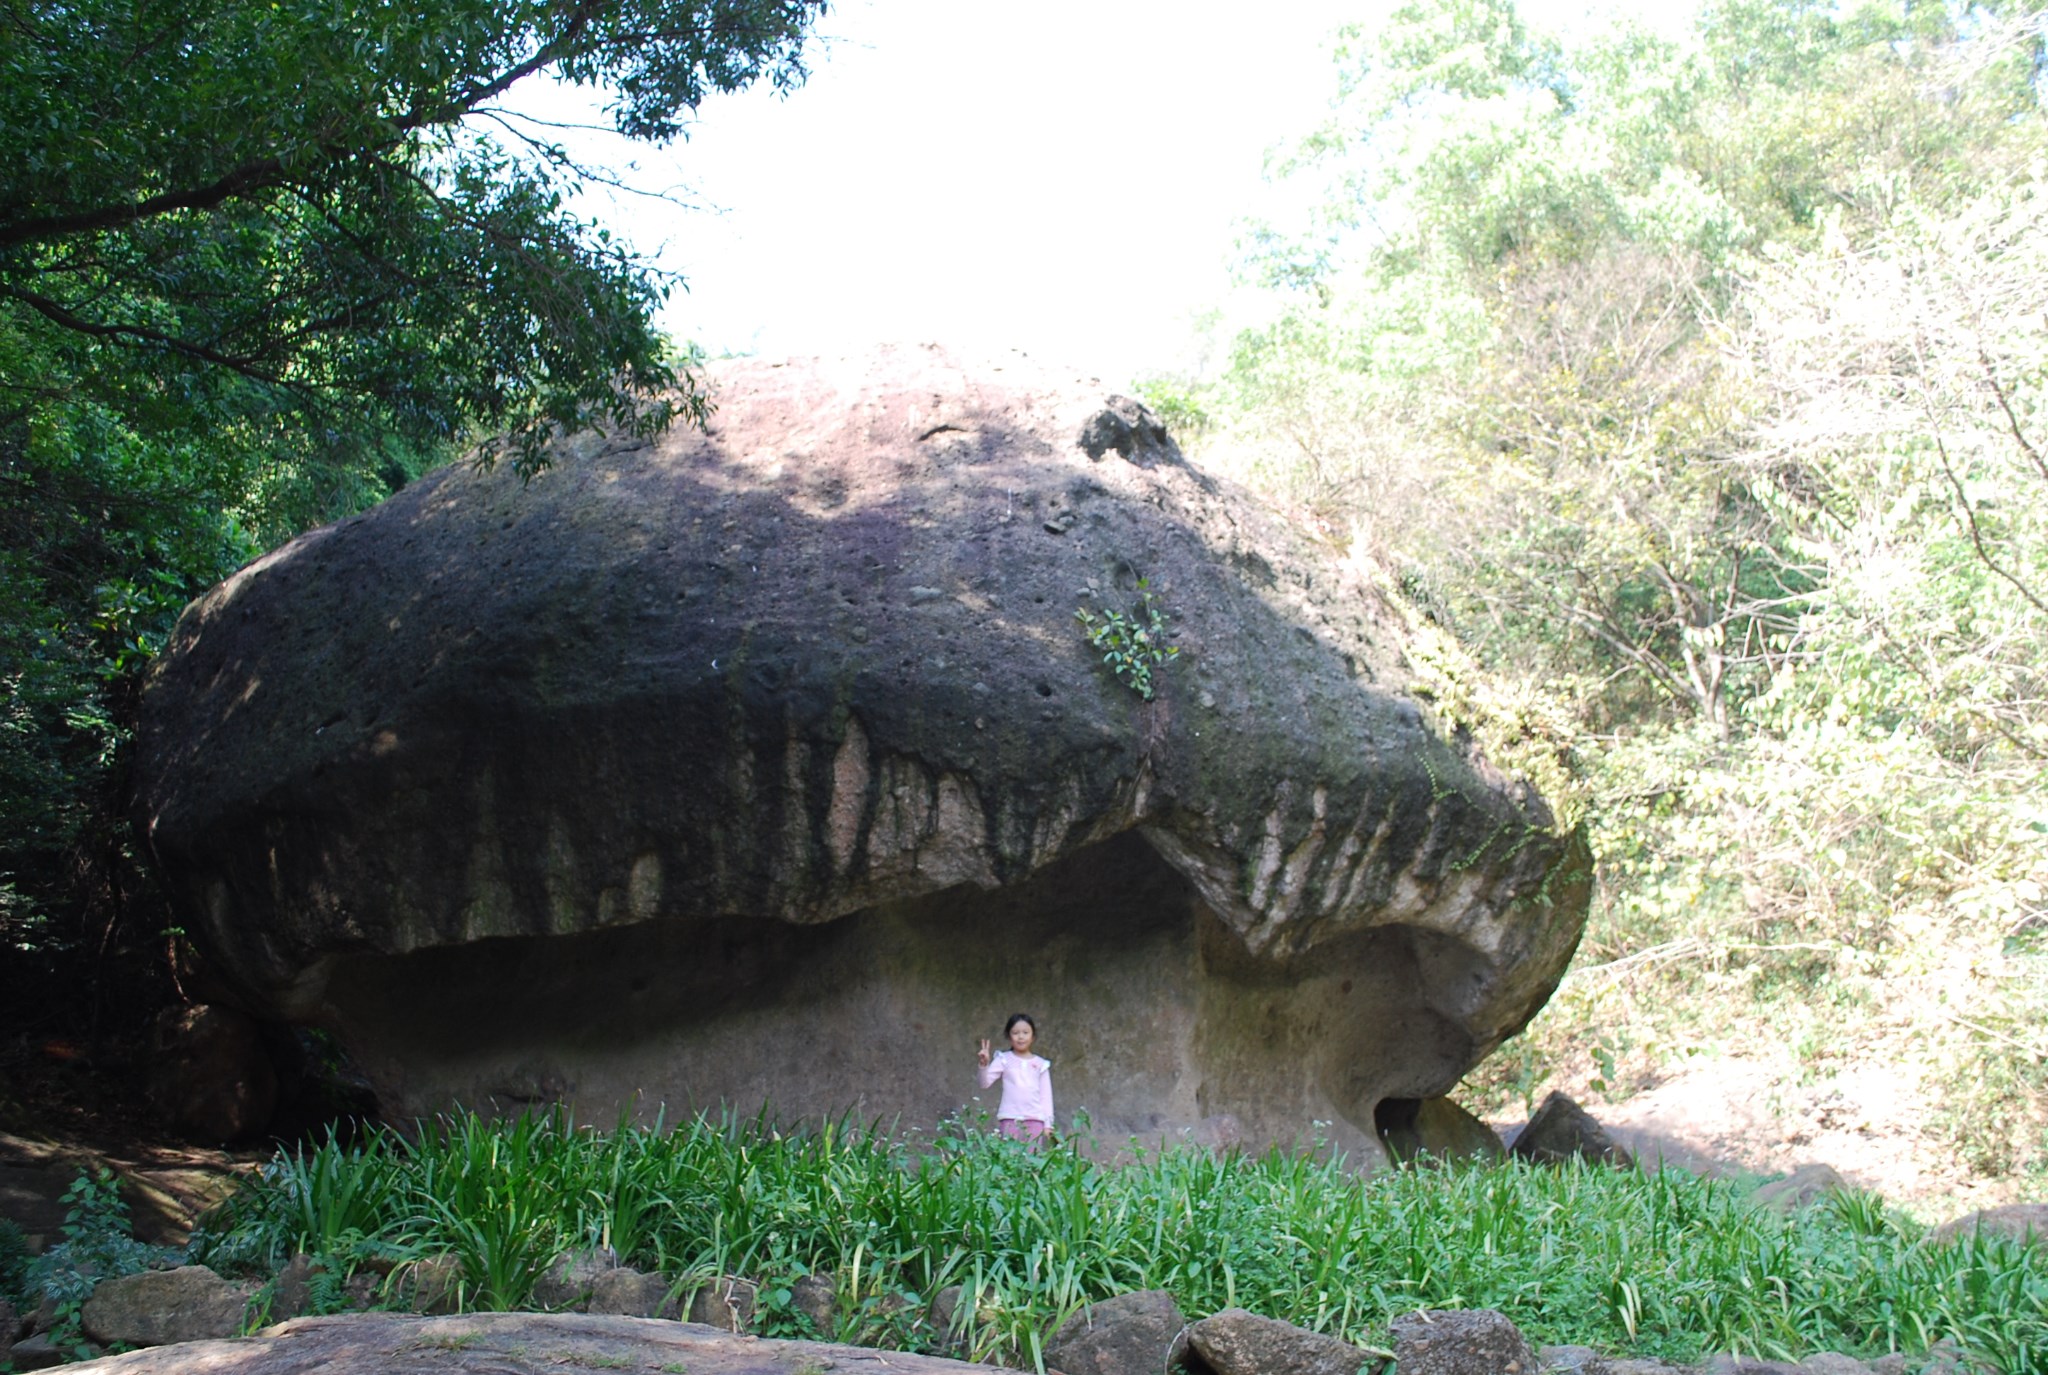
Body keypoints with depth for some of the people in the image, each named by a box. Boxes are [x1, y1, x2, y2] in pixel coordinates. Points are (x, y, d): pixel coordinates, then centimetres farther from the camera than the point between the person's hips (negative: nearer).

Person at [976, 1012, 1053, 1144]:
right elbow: (985, 1083, -5)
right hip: (1010, 1118, -1)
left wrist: (1047, 1123, 7)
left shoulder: (1040, 1064, 9)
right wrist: (984, 1065, -23)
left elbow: (1046, 1095, 12)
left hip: (1035, 1119, 1)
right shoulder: (1004, 1059, 4)